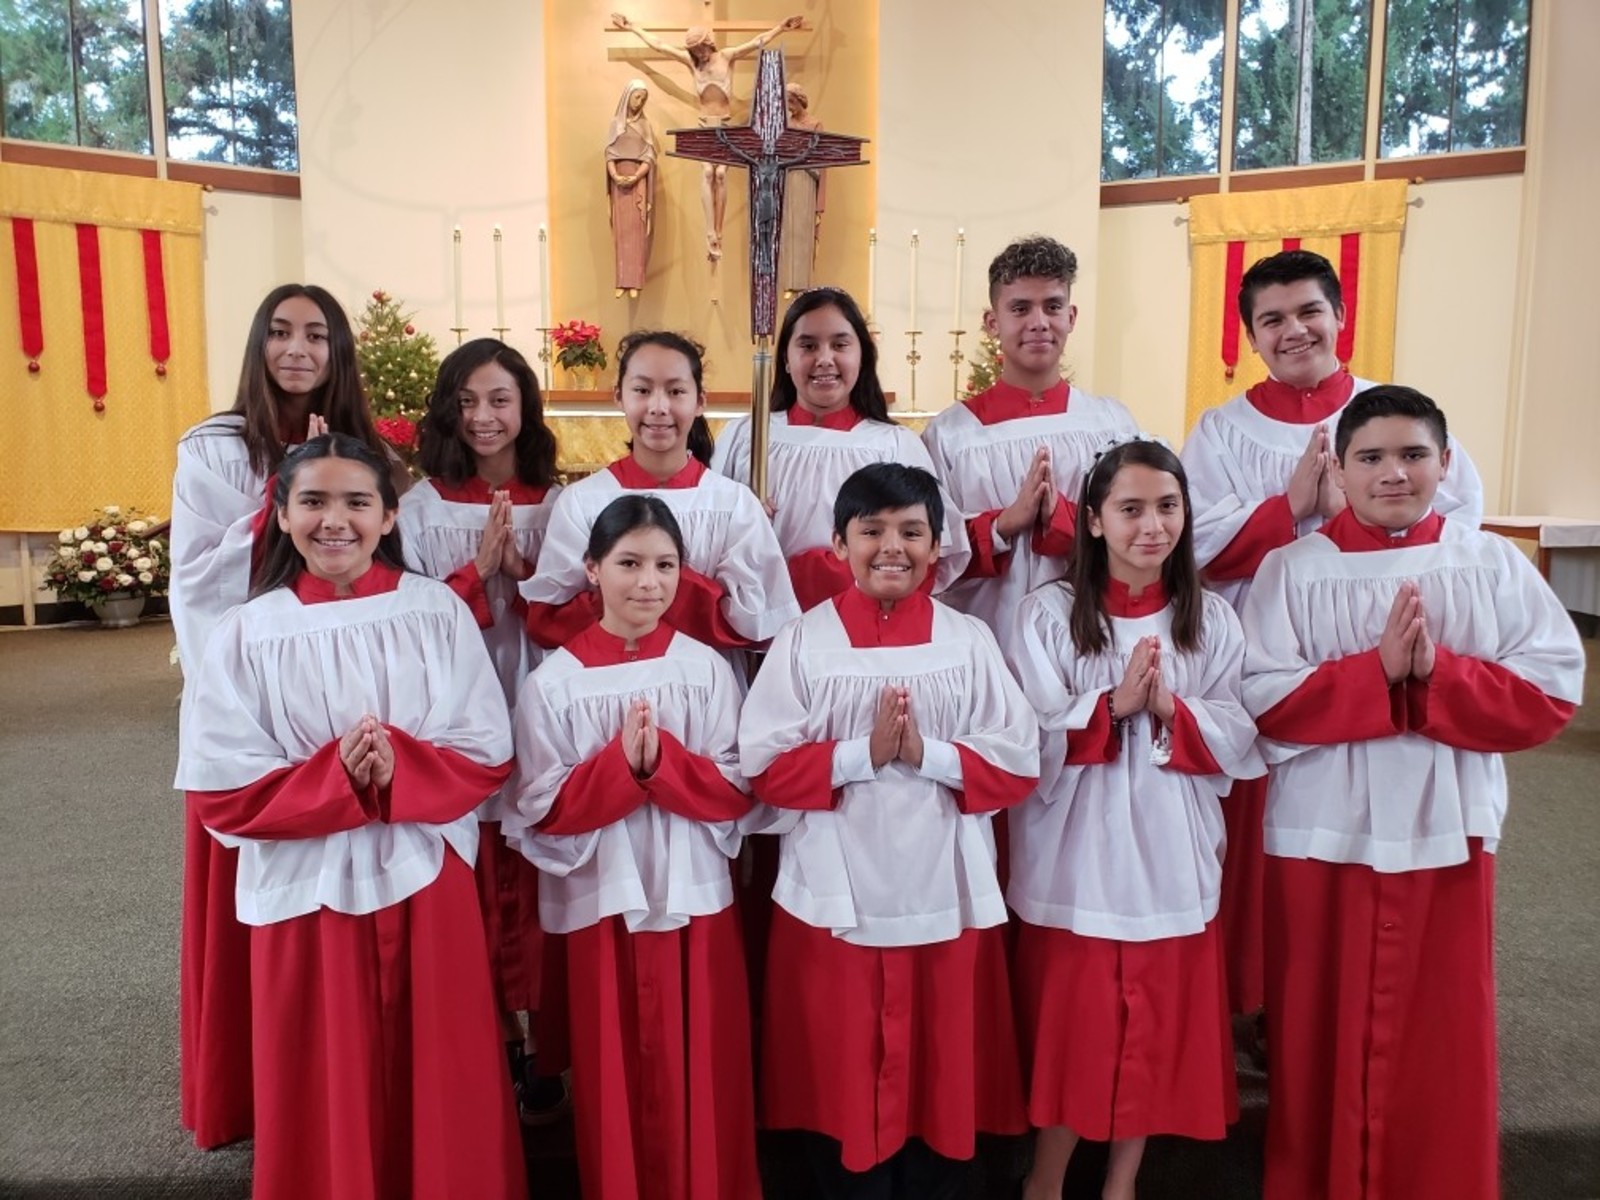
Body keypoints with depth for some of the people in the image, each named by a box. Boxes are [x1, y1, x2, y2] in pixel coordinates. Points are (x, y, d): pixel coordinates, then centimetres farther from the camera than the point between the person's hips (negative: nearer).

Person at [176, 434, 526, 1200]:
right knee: (328, 1096, 13)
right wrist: (334, 776, -19)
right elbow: (220, 793, -5)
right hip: (308, 890, 0)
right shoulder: (246, 635, -4)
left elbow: (489, 755, -2)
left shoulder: (439, 613, -3)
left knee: (441, 1087, 11)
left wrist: (401, 769, -20)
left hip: (427, 879, 0)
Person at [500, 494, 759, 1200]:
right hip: (602, 904, -1)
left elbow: (738, 793, -4)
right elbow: (542, 811, -7)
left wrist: (661, 758, -20)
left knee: (702, 1076, 11)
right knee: (616, 1078, 12)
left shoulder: (707, 670, -2)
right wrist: (620, 763, -21)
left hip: (695, 899, 1)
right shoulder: (553, 683, -5)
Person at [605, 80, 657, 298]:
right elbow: (609, 154, 3)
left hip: (639, 180, -1)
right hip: (619, 179, 1)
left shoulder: (645, 124, 8)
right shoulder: (615, 123, 9)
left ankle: (634, 281, -9)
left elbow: (649, 157, 0)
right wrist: (615, 176, -15)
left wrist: (635, 177, -15)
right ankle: (622, 281, -3)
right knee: (621, 229, -2)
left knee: (637, 229, -6)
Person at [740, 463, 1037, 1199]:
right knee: (841, 1080, 11)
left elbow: (1019, 764, -2)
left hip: (944, 896, 1)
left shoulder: (969, 641, 1)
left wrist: (928, 754, -16)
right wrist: (861, 753, -18)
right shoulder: (803, 642, -3)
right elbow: (764, 766, -7)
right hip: (835, 898, -1)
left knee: (941, 1080, 14)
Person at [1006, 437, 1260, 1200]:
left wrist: (1171, 710, -18)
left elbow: (1239, 738, -2)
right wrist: (1112, 704, -23)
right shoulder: (1049, 613, -5)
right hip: (1075, 856, -2)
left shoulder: (1211, 619, 2)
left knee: (1157, 1026, 13)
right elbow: (1033, 738, -11)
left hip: (1171, 857, 3)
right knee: (1069, 1024, 8)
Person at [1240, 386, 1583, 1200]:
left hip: (1446, 834, 2)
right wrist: (1379, 670, -19)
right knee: (1322, 1035, 10)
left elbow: (1553, 692, -3)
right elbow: (1266, 701, -10)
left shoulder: (1494, 566, 3)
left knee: (1441, 1037, 11)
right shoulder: (1293, 568, -3)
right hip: (1322, 834, -1)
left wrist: (1437, 672, -16)